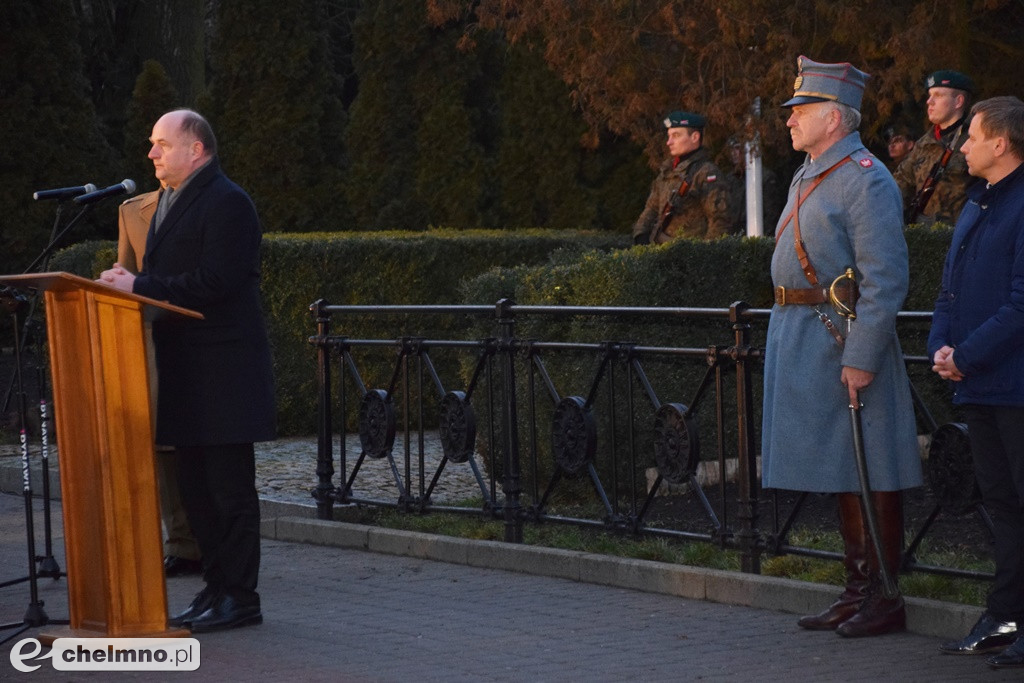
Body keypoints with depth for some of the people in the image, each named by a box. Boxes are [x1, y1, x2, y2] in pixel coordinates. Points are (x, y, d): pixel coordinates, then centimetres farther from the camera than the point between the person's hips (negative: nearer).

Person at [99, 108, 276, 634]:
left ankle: (239, 597, -1)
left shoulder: (226, 203, -12)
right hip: (185, 369, 10)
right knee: (196, 487, 12)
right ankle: (217, 588, 19)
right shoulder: (170, 201, 19)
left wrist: (141, 287, -19)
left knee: (230, 487, -5)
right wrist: (130, 282, 2)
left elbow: (215, 283, -20)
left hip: (222, 368, -10)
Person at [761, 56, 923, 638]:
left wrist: (861, 357, -23)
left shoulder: (866, 180, -14)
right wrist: (788, 341, 19)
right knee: (839, 473, 13)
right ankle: (858, 591, 20)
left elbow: (887, 280, -19)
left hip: (843, 340, -9)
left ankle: (886, 598, 2)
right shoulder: (808, 178, 16)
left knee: (868, 475, -4)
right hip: (802, 340, 9)